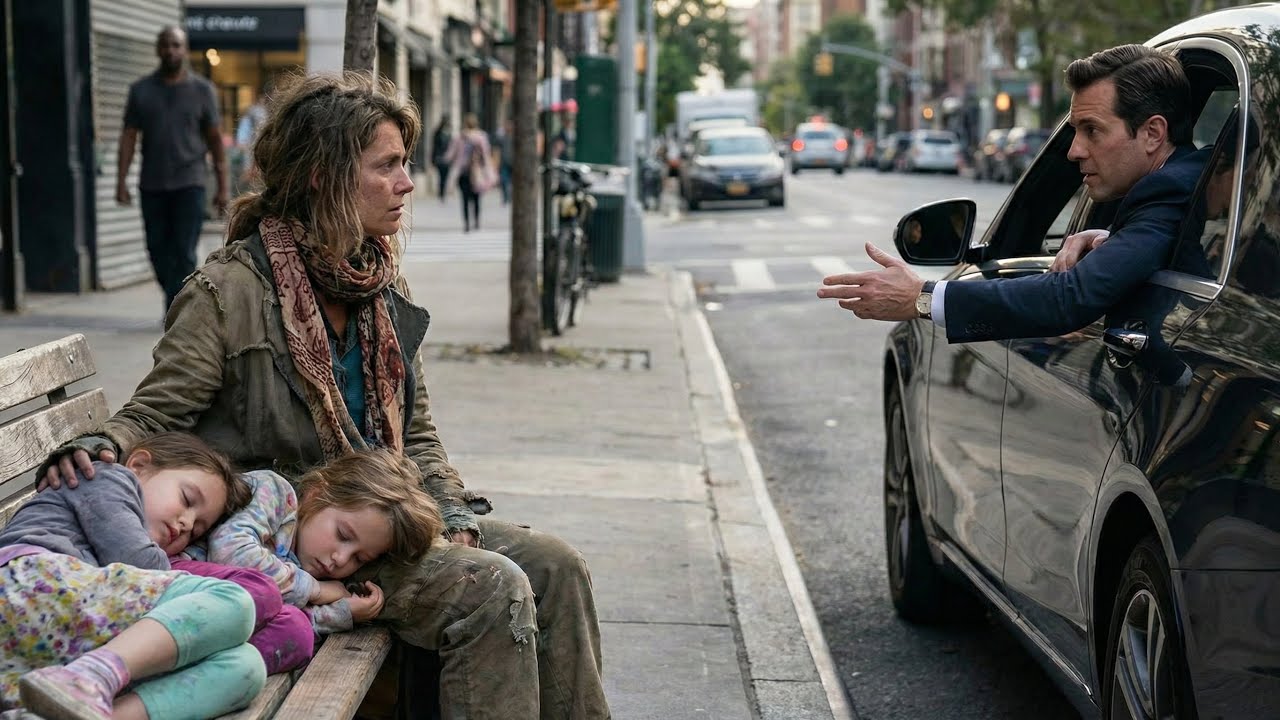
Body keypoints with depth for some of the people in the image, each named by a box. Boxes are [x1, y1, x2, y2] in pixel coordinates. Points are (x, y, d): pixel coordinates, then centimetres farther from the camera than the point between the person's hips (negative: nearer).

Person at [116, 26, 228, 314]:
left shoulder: (202, 90, 4)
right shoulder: (141, 90, 7)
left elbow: (214, 139, 6)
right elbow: (128, 136, 5)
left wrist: (222, 187, 2)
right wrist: (121, 182, -3)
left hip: (189, 184, -2)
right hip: (152, 185, 2)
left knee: (184, 252, -9)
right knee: (158, 250, 7)